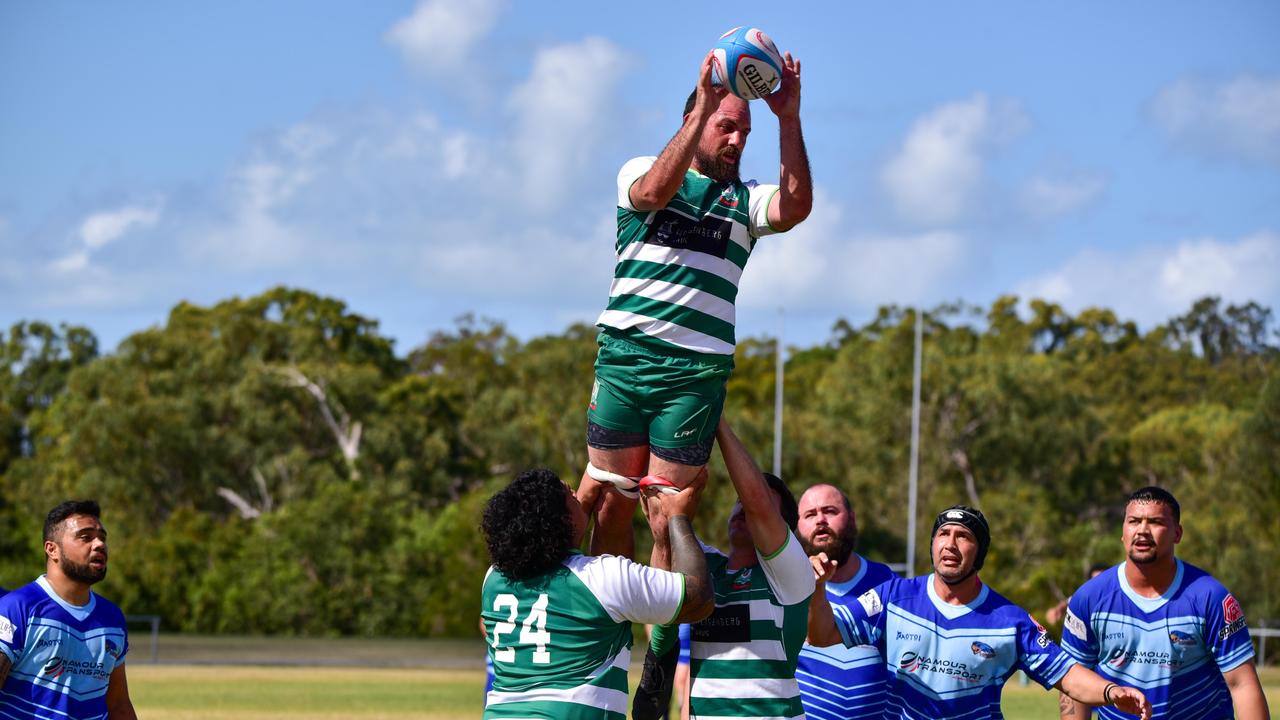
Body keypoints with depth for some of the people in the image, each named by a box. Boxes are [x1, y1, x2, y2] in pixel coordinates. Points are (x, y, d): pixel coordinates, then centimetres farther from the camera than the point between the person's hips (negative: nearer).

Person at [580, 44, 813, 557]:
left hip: (698, 370, 1)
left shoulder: (744, 200, 15)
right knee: (611, 498, -1)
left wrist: (789, 119, -14)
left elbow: (795, 207, -7)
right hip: (625, 355, -1)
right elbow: (653, 192, -14)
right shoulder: (640, 170, 11)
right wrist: (703, 107, -20)